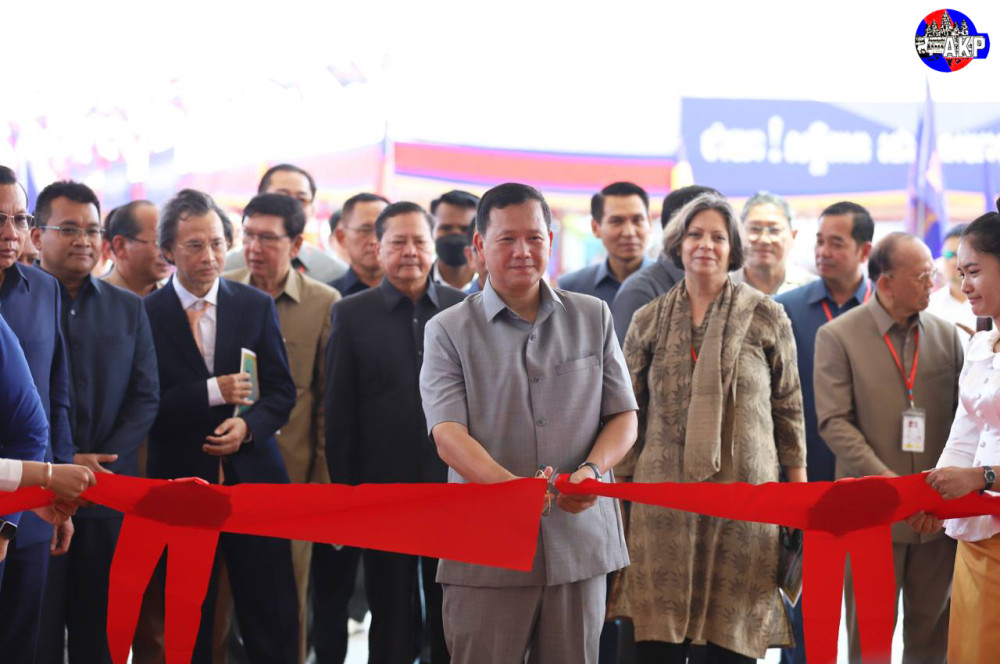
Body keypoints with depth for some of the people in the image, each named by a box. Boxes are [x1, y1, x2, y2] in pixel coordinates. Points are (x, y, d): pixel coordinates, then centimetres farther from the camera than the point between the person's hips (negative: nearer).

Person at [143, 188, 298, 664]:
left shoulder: (257, 306, 7)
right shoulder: (146, 315, -2)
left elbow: (282, 391, 8)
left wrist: (248, 425, -11)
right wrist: (211, 392, -16)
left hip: (253, 478, 2)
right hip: (179, 482, -1)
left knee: (273, 619, 0)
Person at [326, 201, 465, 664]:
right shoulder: (352, 315, 2)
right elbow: (338, 412, 2)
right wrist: (344, 489, -1)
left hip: (454, 486, 1)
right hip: (383, 486, 0)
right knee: (390, 617, 9)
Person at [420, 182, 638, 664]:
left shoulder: (593, 317, 13)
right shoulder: (448, 331, 4)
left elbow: (623, 415, 12)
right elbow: (448, 436, -7)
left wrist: (591, 470, -10)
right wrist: (512, 485, -25)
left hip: (580, 542, 2)